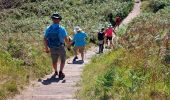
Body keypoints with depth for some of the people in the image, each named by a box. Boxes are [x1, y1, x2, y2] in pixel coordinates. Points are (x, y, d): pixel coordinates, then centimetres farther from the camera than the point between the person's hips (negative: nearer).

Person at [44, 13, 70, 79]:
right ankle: (60, 72, 2)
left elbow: (45, 39, -1)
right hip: (60, 48, -3)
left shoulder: (48, 29, -3)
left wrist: (46, 48, 10)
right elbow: (66, 39, -16)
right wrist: (69, 44, 5)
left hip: (52, 48, 4)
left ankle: (55, 72, 37)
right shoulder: (61, 29, -15)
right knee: (63, 60, 16)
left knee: (54, 61, 22)